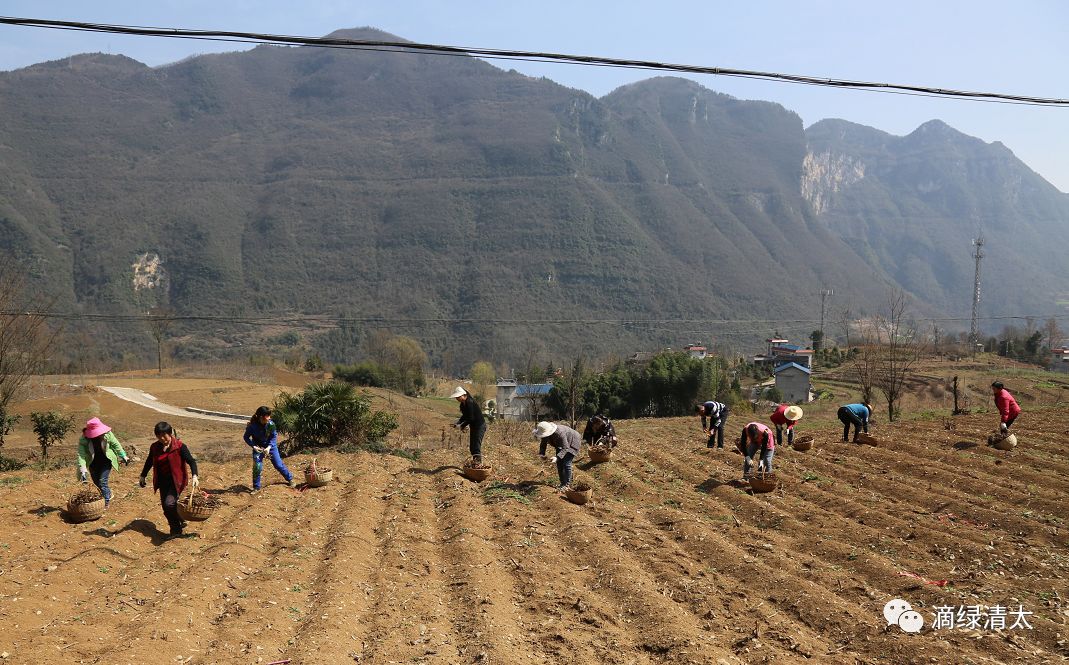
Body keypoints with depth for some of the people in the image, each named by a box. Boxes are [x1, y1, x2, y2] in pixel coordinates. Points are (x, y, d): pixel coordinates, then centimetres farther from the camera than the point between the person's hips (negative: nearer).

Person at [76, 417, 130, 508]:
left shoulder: (107, 434, -20)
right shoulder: (83, 440, -22)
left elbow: (116, 444, -3)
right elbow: (81, 455, -27)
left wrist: (123, 456, 2)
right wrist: (82, 470, -37)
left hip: (106, 461, -2)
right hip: (93, 463, 2)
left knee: (102, 482, -10)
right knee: (96, 483, 12)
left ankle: (106, 502, 0)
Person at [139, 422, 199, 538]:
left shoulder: (179, 446, -13)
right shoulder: (155, 447, 1)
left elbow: (191, 461, -15)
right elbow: (149, 462, 18)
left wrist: (194, 476, -28)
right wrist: (143, 476, 25)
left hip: (176, 480, -6)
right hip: (163, 481, 6)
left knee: (169, 503, -20)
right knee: (165, 507, 7)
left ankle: (179, 523, 6)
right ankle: (176, 529, 24)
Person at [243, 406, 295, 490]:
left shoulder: (271, 424, -23)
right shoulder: (252, 426, -27)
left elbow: (274, 437, -11)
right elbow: (246, 437, -11)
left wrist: (269, 447, -24)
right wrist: (253, 446, -23)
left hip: (270, 446, 1)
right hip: (258, 447, -1)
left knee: (279, 464, 5)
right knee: (257, 467, -9)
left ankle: (290, 479, 25)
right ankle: (256, 488, 10)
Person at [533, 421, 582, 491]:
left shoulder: (559, 433, -42)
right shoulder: (545, 432, -21)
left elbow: (565, 448, -38)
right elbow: (543, 444, -7)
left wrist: (557, 457, -49)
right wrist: (541, 454, -24)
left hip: (572, 442, -8)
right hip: (561, 444, 8)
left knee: (566, 463, -14)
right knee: (559, 463, 5)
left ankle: (567, 484, -3)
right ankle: (562, 483, 16)